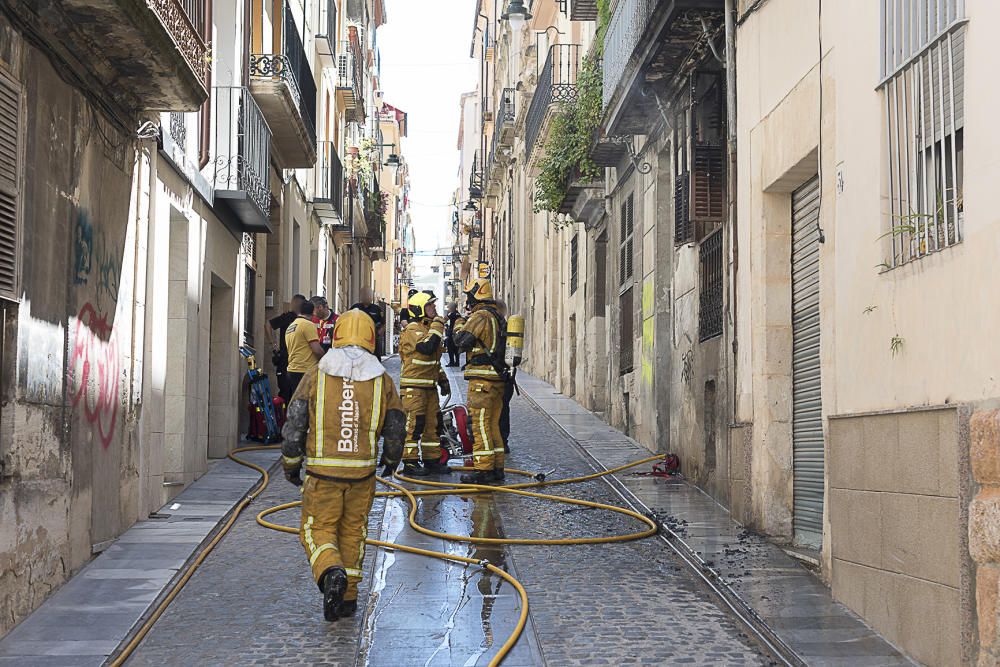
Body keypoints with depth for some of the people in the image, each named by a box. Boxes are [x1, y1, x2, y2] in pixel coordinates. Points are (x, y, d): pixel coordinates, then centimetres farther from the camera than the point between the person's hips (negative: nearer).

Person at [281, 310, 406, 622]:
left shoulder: (316, 377, -2)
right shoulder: (382, 380, 2)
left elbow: (294, 424, -2)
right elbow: (396, 429, 6)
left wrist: (291, 464, 11)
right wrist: (391, 459, 26)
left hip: (323, 470, -2)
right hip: (363, 471, 2)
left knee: (318, 529, 7)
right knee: (353, 531, 16)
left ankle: (331, 572, -21)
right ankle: (348, 597, 20)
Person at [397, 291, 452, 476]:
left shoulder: (430, 327, 17)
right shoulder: (412, 330, -12)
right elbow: (427, 348, -29)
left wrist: (443, 379, 22)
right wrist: (437, 327, -19)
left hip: (430, 385, 9)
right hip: (413, 386, -9)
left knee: (432, 423, 11)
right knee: (414, 424, -7)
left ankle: (432, 459, 18)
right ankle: (410, 462, -2)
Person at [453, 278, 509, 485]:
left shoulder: (480, 316, -12)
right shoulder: (497, 316, 18)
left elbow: (462, 340, -16)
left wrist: (459, 327, -1)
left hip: (482, 378, -9)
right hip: (498, 376, 9)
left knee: (480, 423, -7)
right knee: (493, 423, 14)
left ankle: (484, 469, -9)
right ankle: (497, 468, 16)